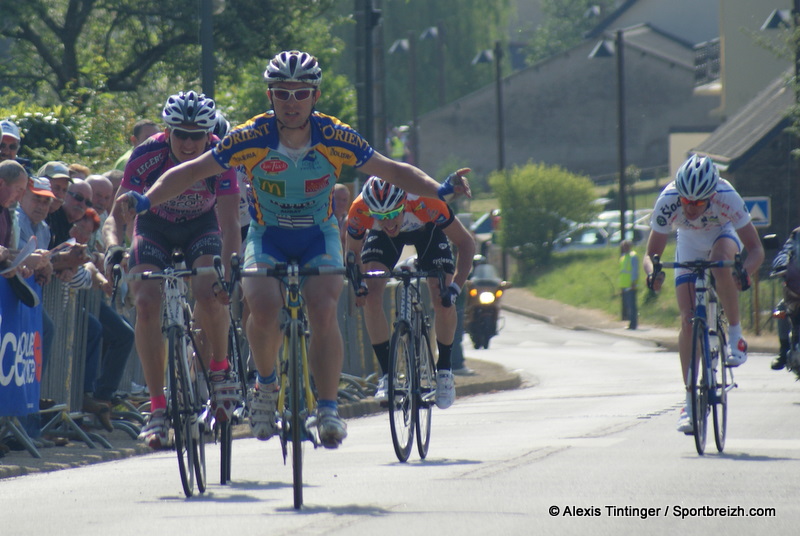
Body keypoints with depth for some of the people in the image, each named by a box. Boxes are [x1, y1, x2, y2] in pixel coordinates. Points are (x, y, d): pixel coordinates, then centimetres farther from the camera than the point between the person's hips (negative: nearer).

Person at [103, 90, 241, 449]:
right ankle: (157, 407, -16)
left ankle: (220, 369, -2)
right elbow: (117, 214, -25)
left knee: (208, 293, -29)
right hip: (154, 227, 1)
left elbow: (230, 223, -30)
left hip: (202, 226, 0)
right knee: (147, 304, -22)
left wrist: (229, 265, -47)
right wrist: (114, 249, -46)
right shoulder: (147, 156, -28)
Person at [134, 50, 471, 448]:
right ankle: (266, 383, 1)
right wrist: (144, 201, -27)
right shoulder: (252, 138, -20)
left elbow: (393, 172, -7)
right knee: (265, 311, -27)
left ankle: (328, 410, -17)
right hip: (267, 236, 0)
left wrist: (439, 190, -23)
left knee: (324, 312, -24)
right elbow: (190, 172, -12)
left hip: (318, 236, 0)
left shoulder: (336, 139, -17)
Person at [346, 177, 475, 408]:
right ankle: (387, 374, -9)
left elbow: (466, 243, -30)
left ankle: (444, 369, 10)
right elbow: (353, 251, -14)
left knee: (443, 303, -15)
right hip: (381, 237, 1)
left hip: (426, 229, -1)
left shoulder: (425, 203, -42)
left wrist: (455, 287, -38)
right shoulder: (359, 211, -37)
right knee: (372, 296, -21)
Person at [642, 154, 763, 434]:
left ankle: (736, 337, -19)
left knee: (720, 262, -38)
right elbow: (651, 253, -25)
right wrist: (653, 271, -48)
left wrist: (745, 270, -52)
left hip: (724, 236, -1)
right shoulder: (667, 202, -33)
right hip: (690, 244, 1)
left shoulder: (727, 198, -36)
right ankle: (690, 402, -3)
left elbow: (755, 249, -31)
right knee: (688, 321, -10)